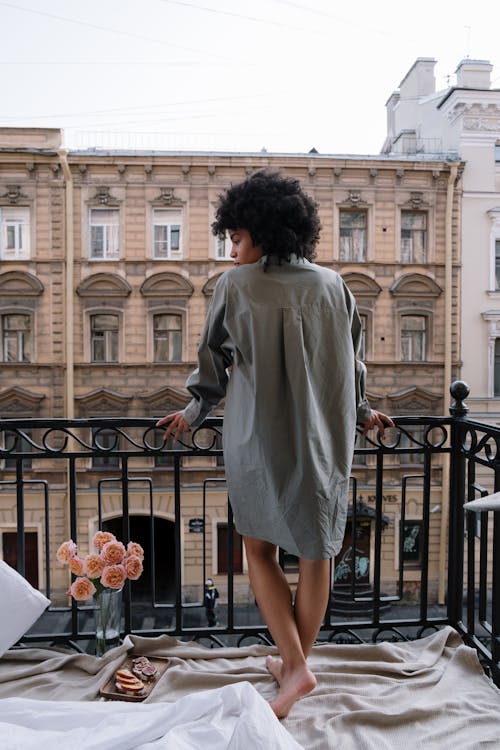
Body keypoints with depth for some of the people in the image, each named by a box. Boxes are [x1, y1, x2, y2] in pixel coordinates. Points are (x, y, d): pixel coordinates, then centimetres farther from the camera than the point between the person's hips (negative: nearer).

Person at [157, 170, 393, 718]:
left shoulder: (234, 286, -7)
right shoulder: (331, 285, 3)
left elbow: (212, 364, 2)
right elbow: (351, 363, 12)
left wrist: (194, 413, 20)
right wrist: (359, 413, 29)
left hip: (259, 442, -3)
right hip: (325, 443, 3)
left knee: (260, 551, 16)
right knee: (315, 557, 15)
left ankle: (296, 665, 11)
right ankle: (294, 664, 32)